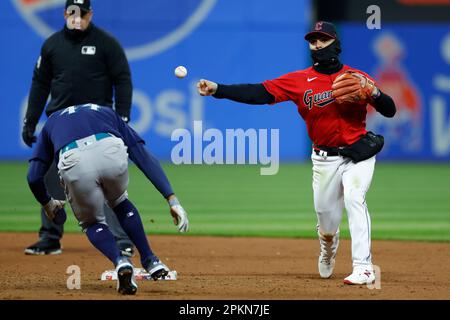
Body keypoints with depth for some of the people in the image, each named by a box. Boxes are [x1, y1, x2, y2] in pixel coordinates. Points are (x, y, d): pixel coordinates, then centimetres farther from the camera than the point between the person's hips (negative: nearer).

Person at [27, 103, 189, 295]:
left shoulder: (52, 121, 40)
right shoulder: (108, 114, 40)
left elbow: (34, 177, 28)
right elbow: (145, 158, 25)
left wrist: (47, 203, 49)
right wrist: (172, 199, 19)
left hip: (75, 164, -1)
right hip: (111, 153, 1)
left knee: (92, 222, 25)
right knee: (120, 203, 34)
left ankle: (120, 262, -1)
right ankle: (150, 261, 27)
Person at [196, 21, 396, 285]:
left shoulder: (356, 78, -3)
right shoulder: (300, 80, -1)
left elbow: (390, 111, -3)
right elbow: (259, 93, -8)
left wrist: (374, 93, -24)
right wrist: (217, 89, -18)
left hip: (358, 154, -2)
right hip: (325, 159, 2)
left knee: (354, 199, -23)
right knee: (326, 214, 8)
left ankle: (364, 268, -24)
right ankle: (328, 247, 46)